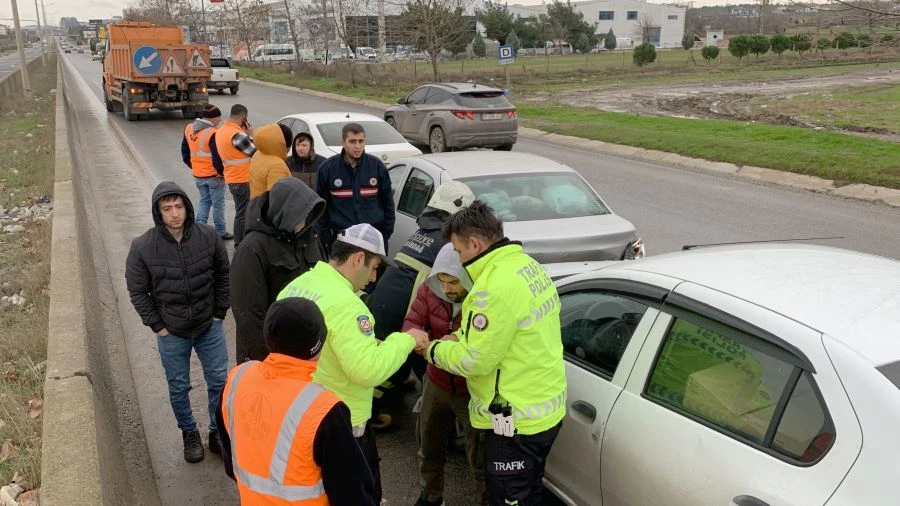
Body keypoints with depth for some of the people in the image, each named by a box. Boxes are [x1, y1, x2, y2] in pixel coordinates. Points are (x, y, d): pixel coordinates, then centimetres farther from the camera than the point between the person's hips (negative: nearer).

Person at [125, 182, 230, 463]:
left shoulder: (208, 236, -12)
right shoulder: (143, 247, -15)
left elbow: (223, 274, 3)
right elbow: (137, 291, -4)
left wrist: (219, 312, 1)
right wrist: (157, 326, -5)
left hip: (209, 326, 1)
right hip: (171, 333, -1)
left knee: (219, 380, 11)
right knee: (178, 388, 14)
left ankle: (218, 431, 32)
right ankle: (189, 432, 37)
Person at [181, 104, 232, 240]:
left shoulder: (189, 128, 3)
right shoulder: (212, 134, -23)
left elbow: (185, 152, 11)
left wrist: (193, 166, 19)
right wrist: (222, 173, -8)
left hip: (197, 175, 7)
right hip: (213, 175, -6)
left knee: (204, 200, 22)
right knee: (218, 203, 8)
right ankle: (220, 233, 18)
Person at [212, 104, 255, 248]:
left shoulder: (220, 131, 8)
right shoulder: (237, 134, -21)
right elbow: (255, 151, -14)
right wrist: (249, 132, -2)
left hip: (232, 179, 9)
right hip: (242, 181, -9)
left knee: (241, 212, 19)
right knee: (243, 214, -1)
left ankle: (239, 243, 28)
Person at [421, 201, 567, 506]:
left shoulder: (497, 286, -26)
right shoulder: (528, 265, 4)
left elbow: (475, 361, -21)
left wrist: (435, 350, -4)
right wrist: (462, 338, 5)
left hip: (516, 420, -9)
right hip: (546, 409, 9)